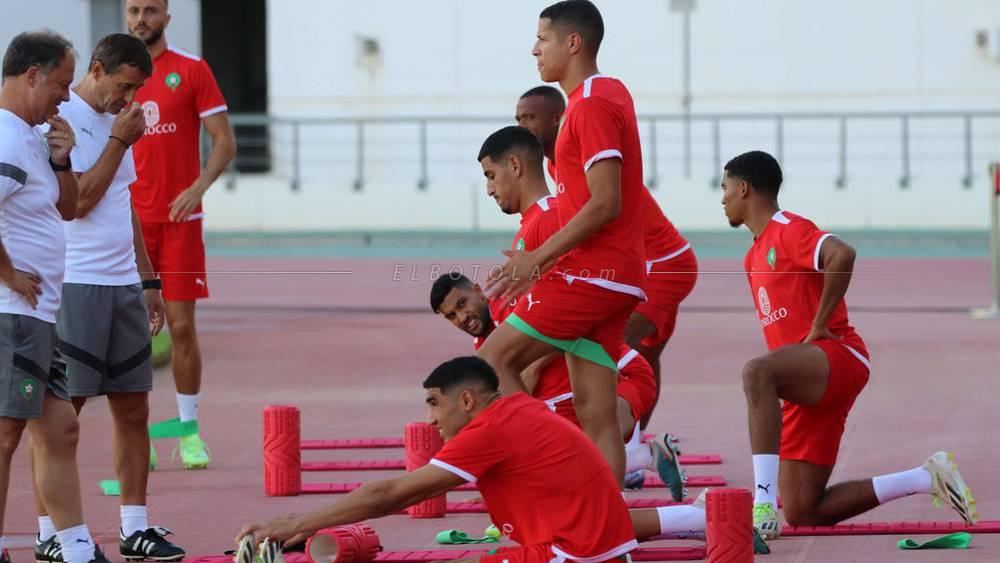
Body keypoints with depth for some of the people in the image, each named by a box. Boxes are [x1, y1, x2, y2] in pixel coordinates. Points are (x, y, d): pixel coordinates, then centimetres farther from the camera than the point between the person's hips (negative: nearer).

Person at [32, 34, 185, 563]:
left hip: (124, 284, 8)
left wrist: (148, 280, 21)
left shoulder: (115, 121, 16)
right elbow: (79, 201, -16)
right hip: (74, 285, -8)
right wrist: (119, 141, -11)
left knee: (133, 407, 7)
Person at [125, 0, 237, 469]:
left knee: (182, 326, -2)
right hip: (129, 218, 2)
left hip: (179, 219, -2)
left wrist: (199, 186, -17)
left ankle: (190, 434, 7)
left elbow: (225, 141, -2)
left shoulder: (192, 70, 0)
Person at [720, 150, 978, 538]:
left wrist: (818, 327, -21)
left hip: (838, 356, -10)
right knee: (802, 512, 0)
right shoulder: (753, 257, 23)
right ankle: (927, 480, 11)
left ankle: (764, 502, -46)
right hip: (803, 387, 10)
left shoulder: (789, 229, -6)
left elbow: (841, 256, -27)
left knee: (757, 372, -39)